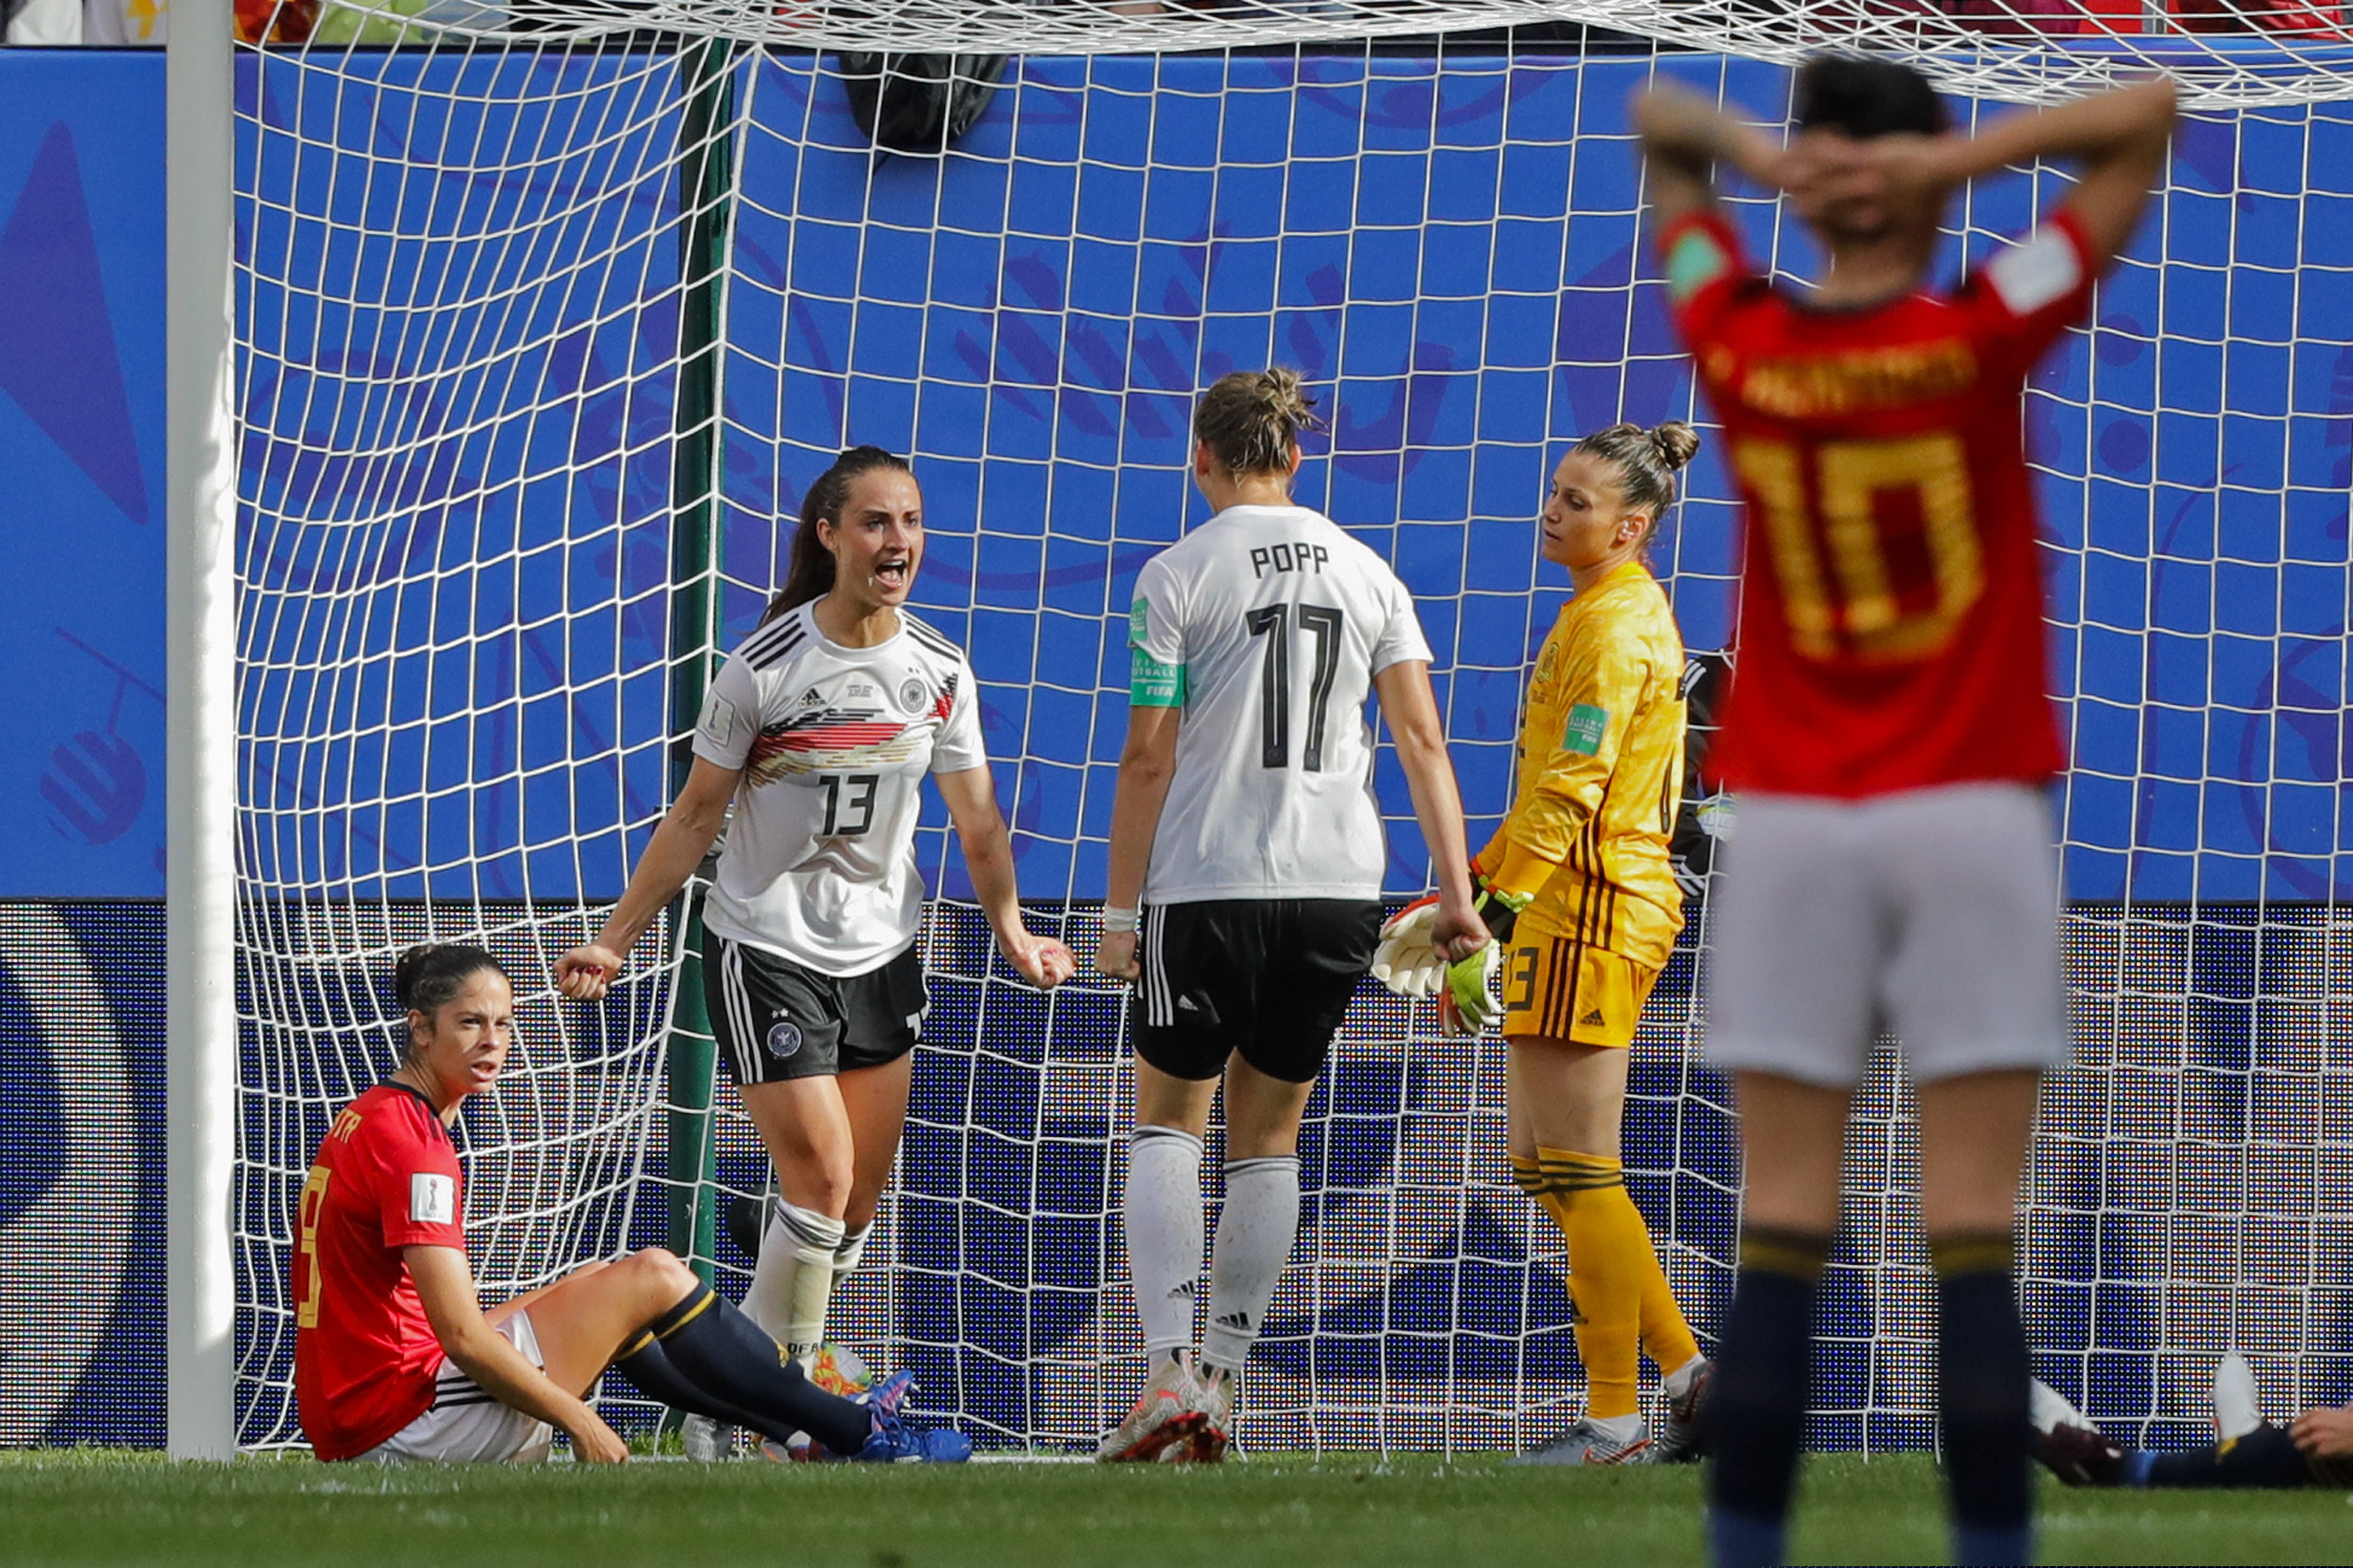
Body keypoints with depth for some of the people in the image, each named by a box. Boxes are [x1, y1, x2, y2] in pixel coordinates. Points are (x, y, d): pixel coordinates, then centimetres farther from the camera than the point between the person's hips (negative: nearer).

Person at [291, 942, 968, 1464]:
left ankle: (811, 1431, 28)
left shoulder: (370, 1118, 15)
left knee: (601, 1285, 24)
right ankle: (861, 1435, 3)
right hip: (398, 1424, -10)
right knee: (652, 1277, -5)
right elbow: (463, 1337, -21)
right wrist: (579, 1421, -13)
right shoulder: (411, 1142, -17)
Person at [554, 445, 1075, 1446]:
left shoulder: (938, 670, 0)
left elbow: (976, 818, 6)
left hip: (883, 951, 5)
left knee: (858, 1202, 5)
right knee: (820, 1177, -14)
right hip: (764, 947, -5)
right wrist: (615, 940, -7)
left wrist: (1012, 932, -6)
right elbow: (696, 817, -6)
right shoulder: (765, 667, -13)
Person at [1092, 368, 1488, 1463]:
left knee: (1165, 1124, 8)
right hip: (1337, 882, 4)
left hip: (1206, 881, -4)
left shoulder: (1177, 577, -5)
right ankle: (1221, 1384, 10)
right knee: (1268, 1136, 12)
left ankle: (1169, 1371, -8)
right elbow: (1421, 739, 3)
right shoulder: (1365, 572, 7)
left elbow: (1148, 758, -6)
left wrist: (1121, 910, 0)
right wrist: (1455, 894, 3)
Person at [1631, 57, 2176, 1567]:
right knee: (1974, 1240, -4)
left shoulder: (1739, 346, 0)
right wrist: (1957, 157, -12)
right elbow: (2149, 116, -2)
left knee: (1782, 1232, 1)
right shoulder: (1977, 341, -8)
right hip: (1972, 815, -2)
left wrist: (1757, 153, -6)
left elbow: (1657, 119, 16)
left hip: (1788, 821, 2)